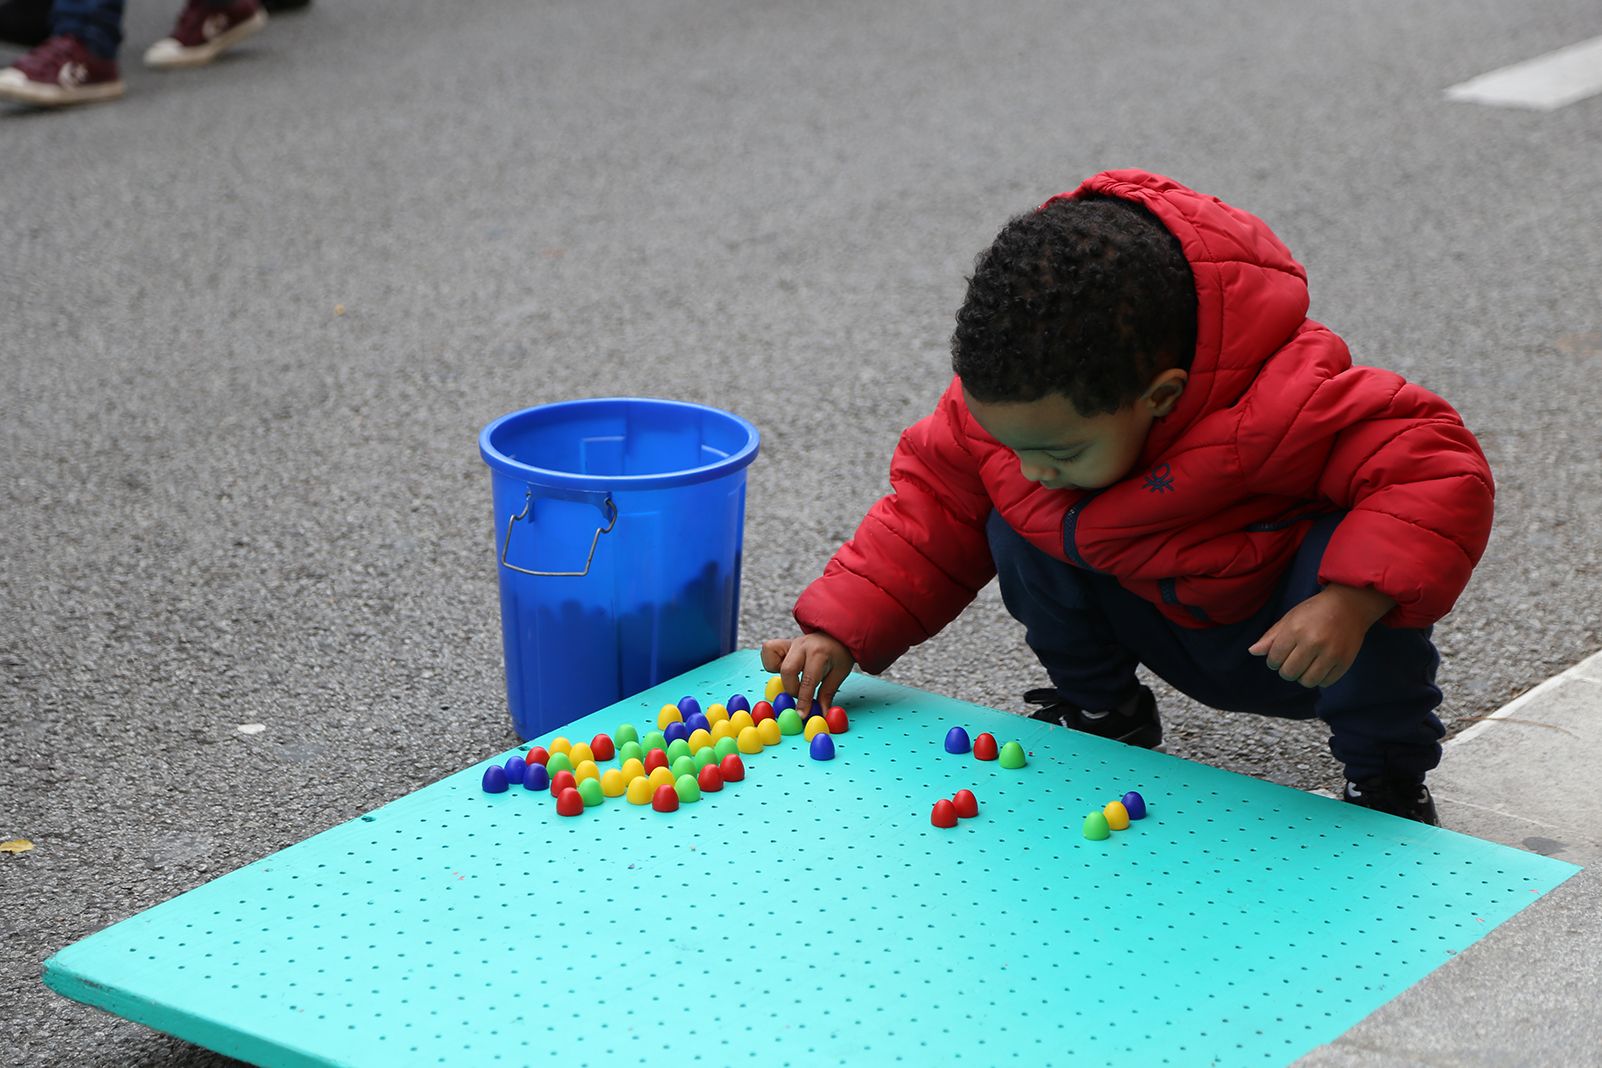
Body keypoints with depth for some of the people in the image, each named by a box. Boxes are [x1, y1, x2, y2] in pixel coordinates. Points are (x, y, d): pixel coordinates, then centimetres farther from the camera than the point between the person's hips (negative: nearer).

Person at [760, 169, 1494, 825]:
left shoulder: (1278, 404, -40)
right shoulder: (1006, 392, -20)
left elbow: (1441, 471, -40)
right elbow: (935, 500, -5)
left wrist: (1353, 602, -54)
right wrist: (841, 632, -13)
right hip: (1168, 633, 5)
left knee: (1355, 563, -36)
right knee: (1018, 526, -13)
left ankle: (1386, 784, -12)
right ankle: (1102, 715, 11)